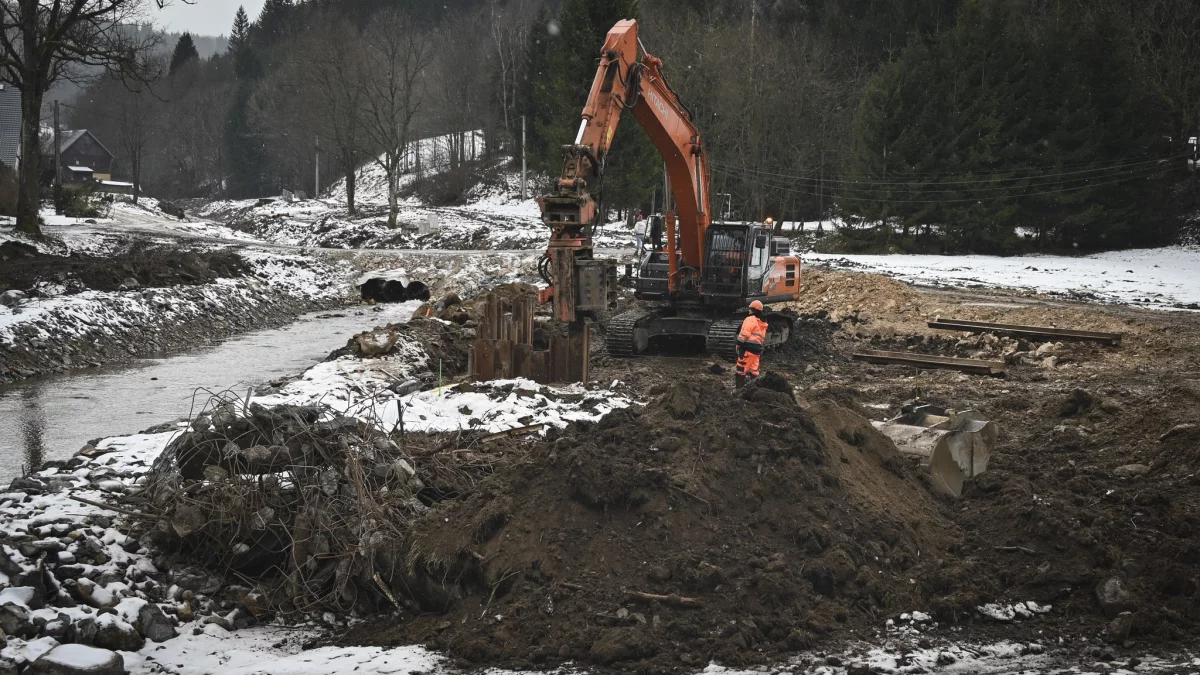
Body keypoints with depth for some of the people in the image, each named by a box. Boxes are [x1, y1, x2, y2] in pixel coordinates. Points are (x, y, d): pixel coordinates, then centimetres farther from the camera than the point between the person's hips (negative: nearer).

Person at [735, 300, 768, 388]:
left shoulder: (750, 320, -7)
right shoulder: (762, 323, 19)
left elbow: (745, 333, -15)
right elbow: (763, 338, 20)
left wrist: (738, 344, -13)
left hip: (748, 348, -8)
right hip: (757, 350, 8)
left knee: (741, 369, -4)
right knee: (753, 370, 12)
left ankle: (739, 387, -7)